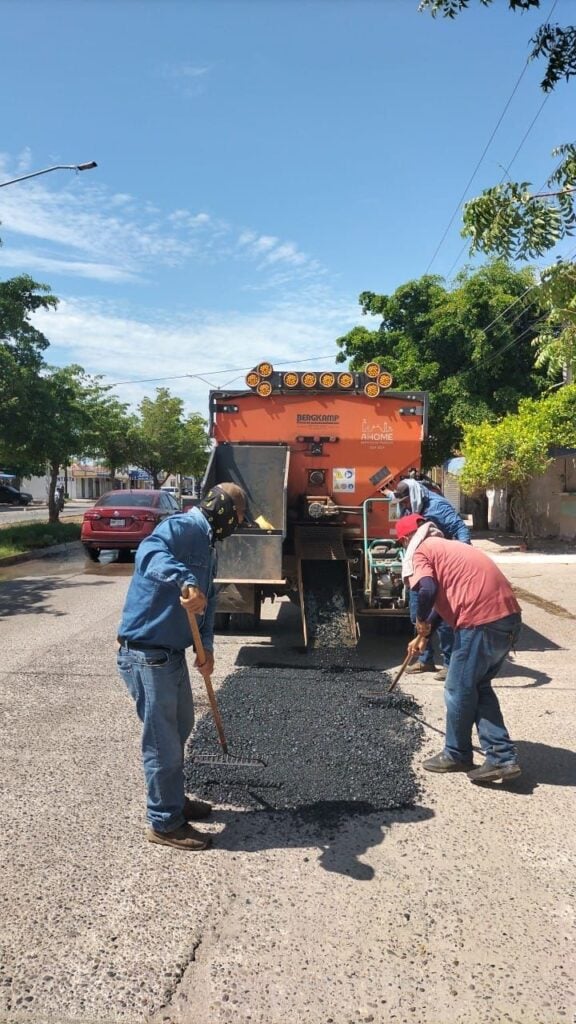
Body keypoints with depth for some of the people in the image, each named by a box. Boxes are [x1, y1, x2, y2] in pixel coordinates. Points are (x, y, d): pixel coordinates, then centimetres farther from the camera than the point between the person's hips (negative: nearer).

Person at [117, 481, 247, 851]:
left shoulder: (207, 544, 14)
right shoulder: (184, 527, -17)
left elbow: (209, 601, 15)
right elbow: (149, 553, -39)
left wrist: (207, 646, 1)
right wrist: (187, 581, -54)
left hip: (172, 652, 10)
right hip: (147, 654, -10)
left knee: (181, 726, 24)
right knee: (164, 741, 3)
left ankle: (173, 798, 44)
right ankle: (165, 823, 20)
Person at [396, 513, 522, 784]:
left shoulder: (420, 551, 1)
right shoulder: (445, 547, 28)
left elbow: (428, 590, -18)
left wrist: (421, 622, 2)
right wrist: (424, 636, 43)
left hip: (482, 621, -9)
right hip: (508, 616, 9)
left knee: (459, 691, 9)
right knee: (479, 687, 20)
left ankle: (456, 755, 26)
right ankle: (503, 758, 17)